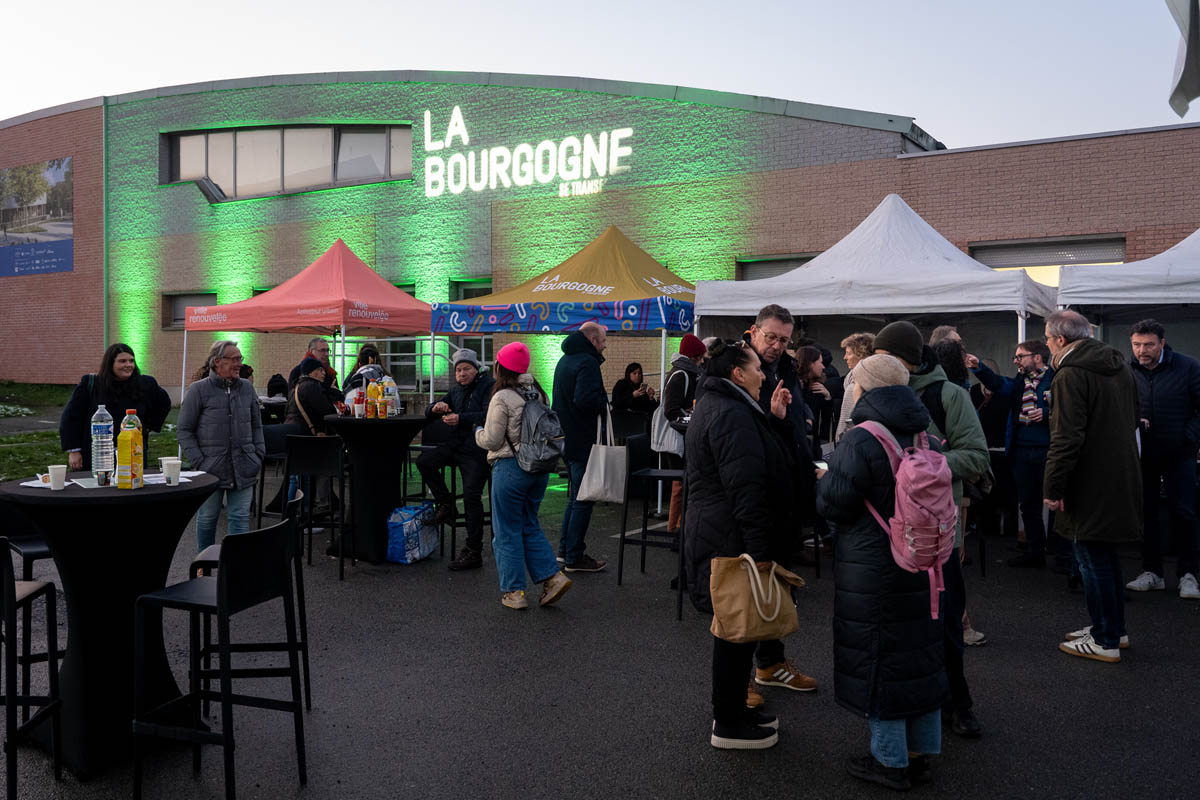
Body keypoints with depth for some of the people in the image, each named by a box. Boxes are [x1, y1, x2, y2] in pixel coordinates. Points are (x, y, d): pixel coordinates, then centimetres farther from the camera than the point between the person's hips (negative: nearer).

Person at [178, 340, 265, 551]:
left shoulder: (247, 388, 10)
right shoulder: (198, 390, -3)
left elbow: (256, 426, 18)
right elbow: (185, 431, -2)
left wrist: (258, 455, 7)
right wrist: (199, 462, -10)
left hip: (243, 469, 3)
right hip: (211, 469, -3)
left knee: (240, 518, 3)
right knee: (207, 518, 10)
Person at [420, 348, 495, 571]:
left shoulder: (489, 386, -3)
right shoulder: (456, 390, 19)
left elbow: (488, 415, -19)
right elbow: (429, 414, 22)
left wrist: (461, 418, -30)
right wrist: (436, 408, -3)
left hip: (477, 450, -7)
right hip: (455, 445, 7)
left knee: (471, 495, -12)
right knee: (424, 461, -11)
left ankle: (473, 551, -7)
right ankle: (445, 504, 4)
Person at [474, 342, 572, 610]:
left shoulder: (502, 398, -14)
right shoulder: (538, 393, 7)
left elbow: (492, 440, -11)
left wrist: (478, 431, 8)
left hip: (510, 467, -7)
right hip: (540, 466, 7)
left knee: (507, 530, 6)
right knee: (530, 526, 19)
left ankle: (513, 592, 12)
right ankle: (553, 576, 11)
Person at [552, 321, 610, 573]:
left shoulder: (565, 360, 15)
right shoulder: (587, 362, -17)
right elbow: (585, 399, -30)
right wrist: (604, 403, -12)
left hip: (566, 439, 10)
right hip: (583, 441, -10)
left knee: (576, 496, 20)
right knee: (583, 499, -1)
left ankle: (565, 548, 27)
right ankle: (574, 557, 5)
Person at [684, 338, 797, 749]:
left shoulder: (714, 405, 15)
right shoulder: (732, 415, -20)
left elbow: (771, 463, 14)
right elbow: (746, 488, -26)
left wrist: (776, 419, 4)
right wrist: (761, 553, -25)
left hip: (717, 537, 11)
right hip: (732, 541, -11)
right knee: (737, 629, 2)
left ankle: (732, 709, 34)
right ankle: (728, 725, 15)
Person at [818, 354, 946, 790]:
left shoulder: (861, 441, -20)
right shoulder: (925, 433, 3)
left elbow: (832, 504, -17)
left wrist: (823, 478, 4)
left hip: (873, 568, -7)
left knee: (877, 660, 6)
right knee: (921, 651, 17)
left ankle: (890, 761, 18)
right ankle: (920, 750, 31)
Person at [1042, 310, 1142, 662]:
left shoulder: (1071, 375, -18)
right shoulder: (1119, 366, 12)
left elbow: (1066, 438, -23)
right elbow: (1132, 420, 22)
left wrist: (1053, 488, -18)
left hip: (1090, 484, -9)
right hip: (1120, 480, 9)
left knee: (1093, 561, 1)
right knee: (1107, 556, 20)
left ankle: (1105, 642, 9)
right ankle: (1114, 629, 31)